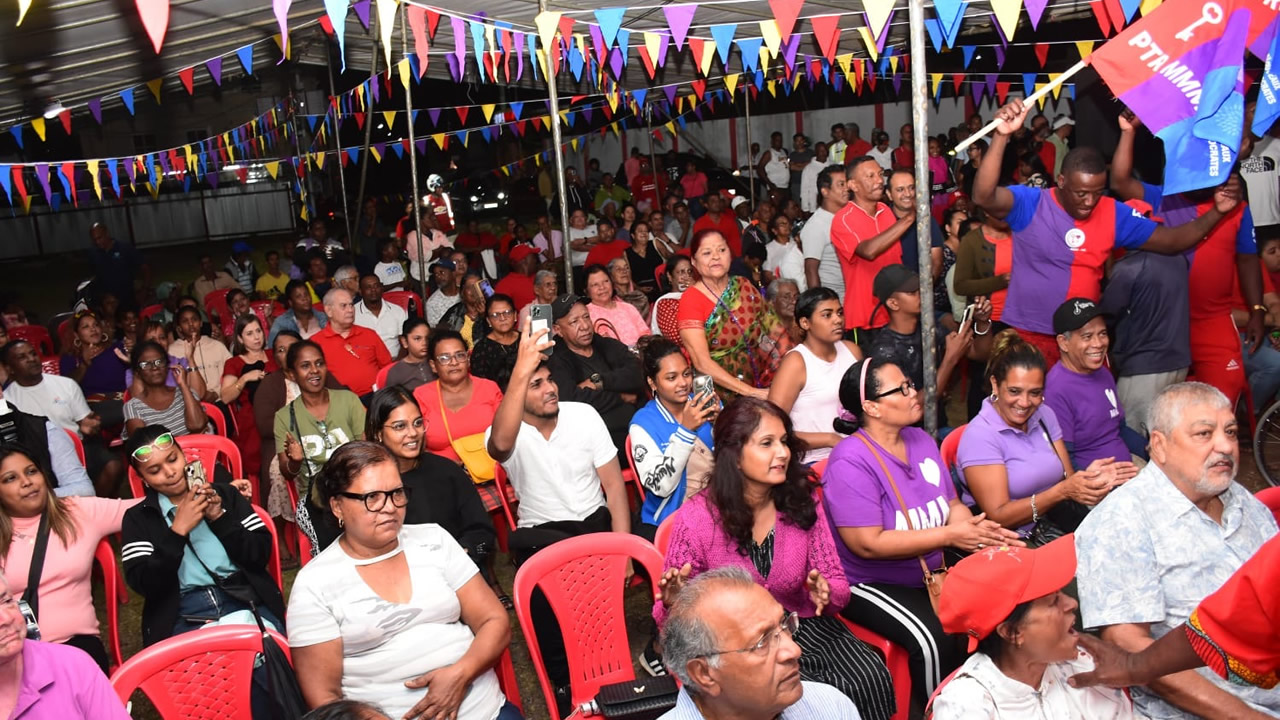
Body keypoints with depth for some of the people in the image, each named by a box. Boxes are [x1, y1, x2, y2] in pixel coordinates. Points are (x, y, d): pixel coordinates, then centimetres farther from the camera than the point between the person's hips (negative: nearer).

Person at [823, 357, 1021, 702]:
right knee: (937, 641, -28)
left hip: (933, 573, 7)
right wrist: (949, 536, -22)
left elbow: (951, 504, 8)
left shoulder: (921, 440, 4)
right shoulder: (850, 463, -21)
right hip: (873, 584, -7)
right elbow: (868, 544, -24)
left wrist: (977, 531, -16)